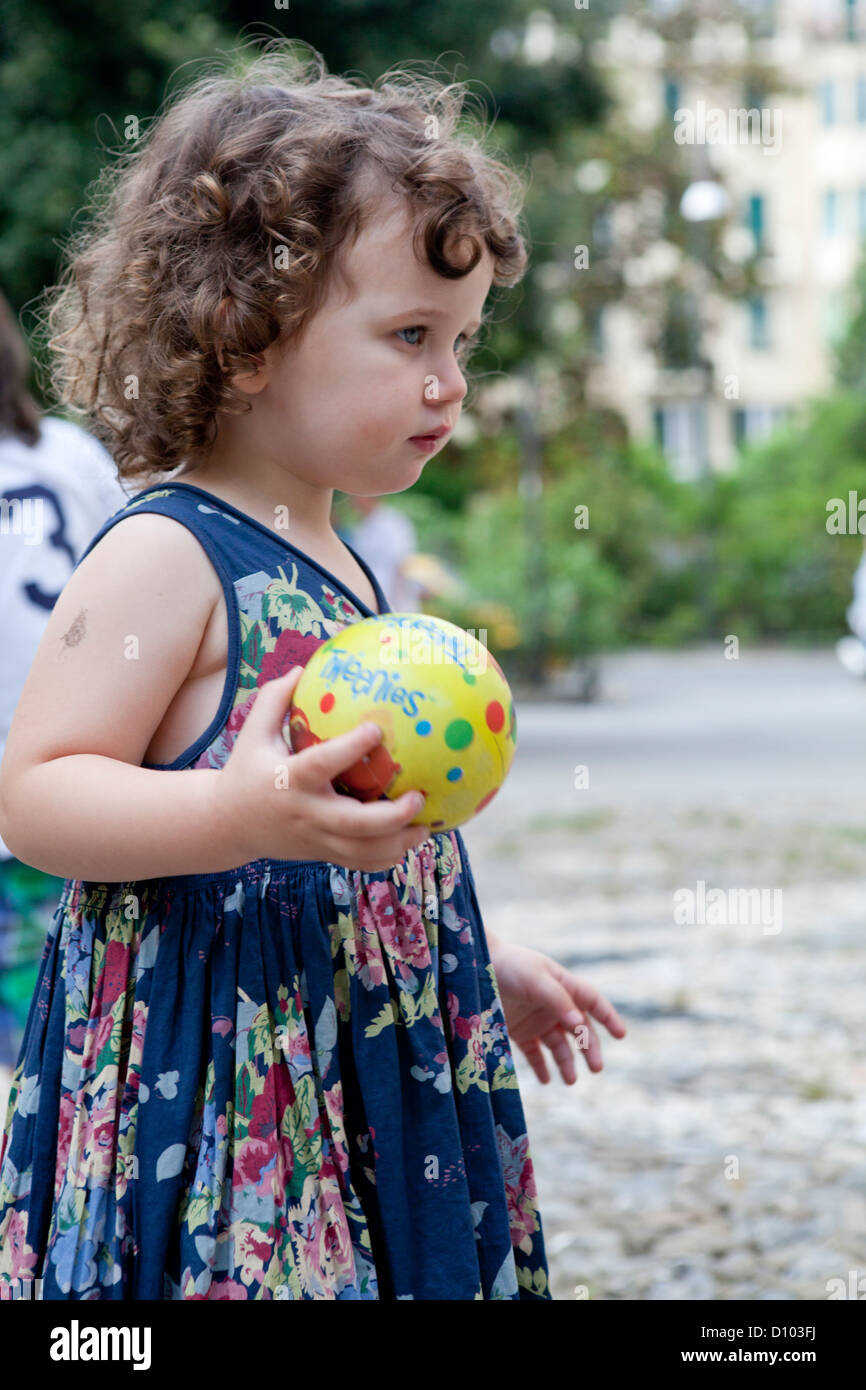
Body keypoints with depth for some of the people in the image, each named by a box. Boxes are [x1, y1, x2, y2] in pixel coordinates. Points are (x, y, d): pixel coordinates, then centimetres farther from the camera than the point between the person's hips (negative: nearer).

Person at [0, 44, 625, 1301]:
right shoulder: (161, 557, -13)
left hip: (366, 1093, 9)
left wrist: (487, 965, 26)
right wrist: (240, 812, -35)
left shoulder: (337, 570, 15)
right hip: (211, 1098, -9)